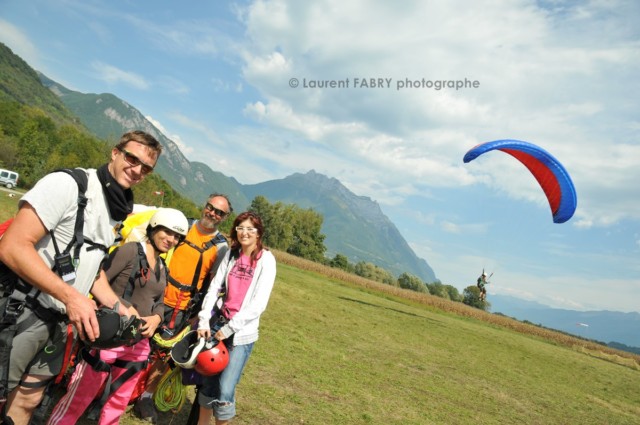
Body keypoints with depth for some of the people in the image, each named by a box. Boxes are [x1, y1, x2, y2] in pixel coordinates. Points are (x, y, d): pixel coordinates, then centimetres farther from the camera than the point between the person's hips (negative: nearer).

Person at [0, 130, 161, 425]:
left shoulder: (116, 212, 10)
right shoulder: (68, 183, -16)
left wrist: (121, 308, 4)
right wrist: (71, 296, -29)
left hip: (60, 321, 7)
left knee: (28, 400, 17)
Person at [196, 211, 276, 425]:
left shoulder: (266, 259, -9)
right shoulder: (231, 254, 6)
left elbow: (259, 303, -14)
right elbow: (214, 287, 0)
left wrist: (230, 328, -14)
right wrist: (204, 320, -11)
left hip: (243, 332, -4)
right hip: (219, 323, 4)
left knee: (225, 389, -7)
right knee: (208, 381, 11)